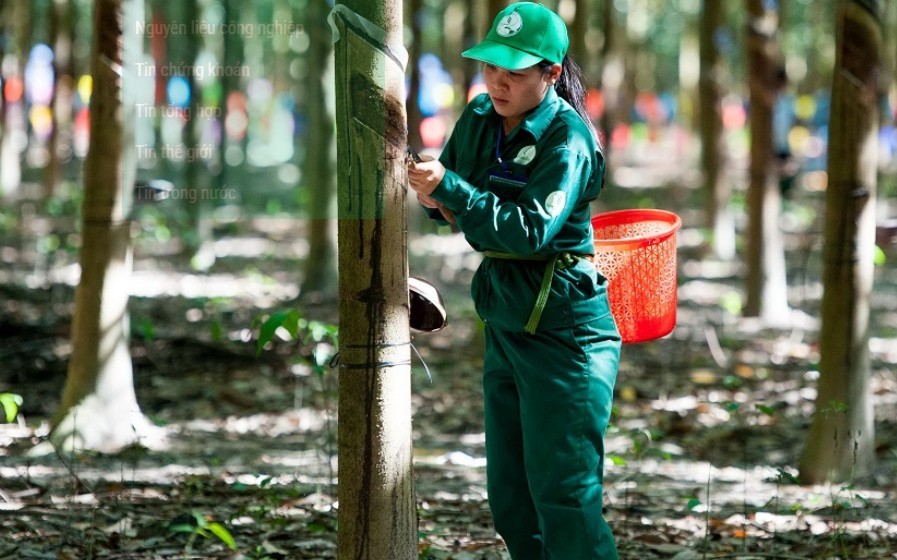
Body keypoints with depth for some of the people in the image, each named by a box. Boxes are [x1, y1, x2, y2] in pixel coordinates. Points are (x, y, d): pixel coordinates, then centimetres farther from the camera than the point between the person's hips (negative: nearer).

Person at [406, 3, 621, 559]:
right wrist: (434, 198, -9)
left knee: (563, 494, -9)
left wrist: (451, 189, -31)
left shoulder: (568, 140, -16)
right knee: (510, 494, 13)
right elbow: (450, 194, 14)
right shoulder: (479, 118, 5)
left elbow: (531, 230, -26)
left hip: (563, 330, -8)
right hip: (505, 322, 8)